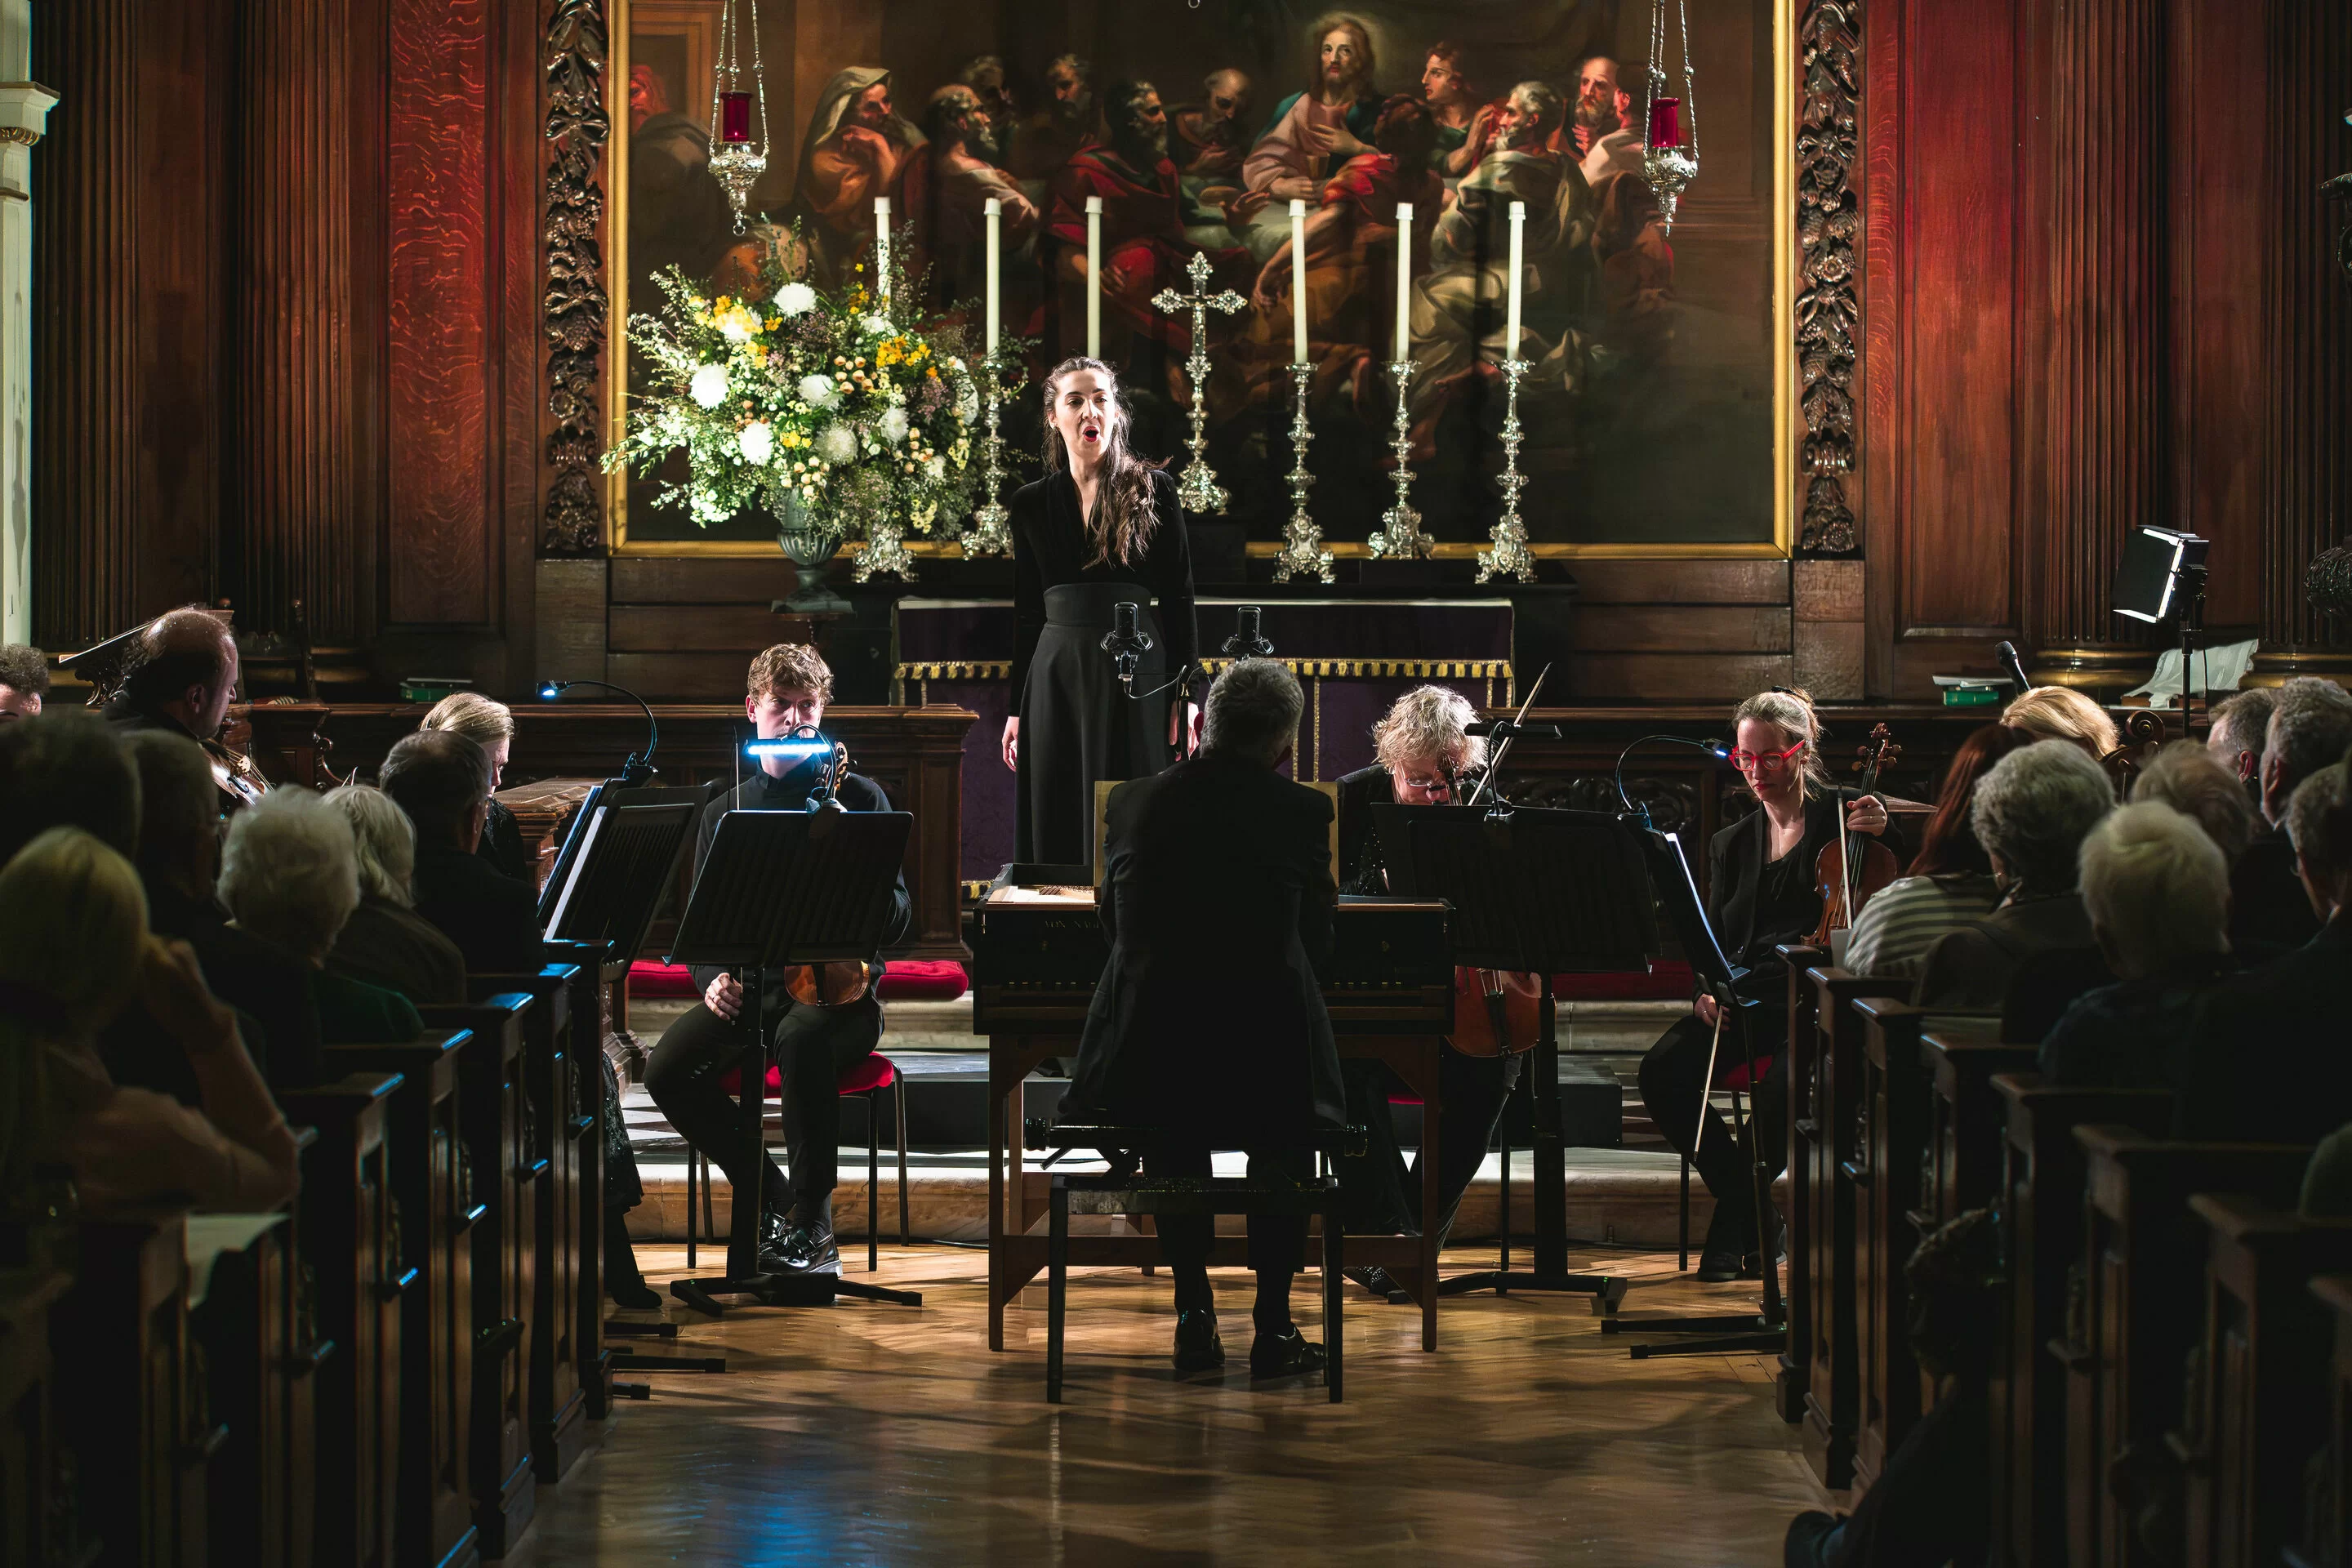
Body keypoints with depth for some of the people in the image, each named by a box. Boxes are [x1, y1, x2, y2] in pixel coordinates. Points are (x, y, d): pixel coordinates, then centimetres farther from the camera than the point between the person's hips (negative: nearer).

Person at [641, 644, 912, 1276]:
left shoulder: (857, 797, 6)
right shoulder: (725, 814, 17)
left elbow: (897, 921, 1)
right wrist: (712, 980, -3)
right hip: (748, 990, 4)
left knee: (800, 1039, -39)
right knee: (668, 1069, -24)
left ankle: (813, 1224, -25)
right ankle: (772, 1198, -8)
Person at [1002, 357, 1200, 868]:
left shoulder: (1154, 490, 2)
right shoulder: (1031, 503, 10)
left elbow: (1178, 596, 1)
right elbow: (1026, 611, 13)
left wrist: (1184, 693, -5)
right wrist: (1016, 707, 9)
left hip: (1133, 672, -3)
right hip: (1055, 673, 3)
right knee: (1054, 828, 2)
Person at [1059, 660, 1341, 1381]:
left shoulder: (1133, 801, 3)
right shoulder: (1302, 811, -3)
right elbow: (1316, 941, 7)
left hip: (1145, 1064, 2)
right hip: (1265, 1063, -2)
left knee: (1174, 1125, 36)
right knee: (1291, 1124, 32)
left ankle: (1194, 1317, 25)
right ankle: (1272, 1326, 23)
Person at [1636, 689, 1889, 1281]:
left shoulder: (1840, 818, 7)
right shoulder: (1731, 845, 21)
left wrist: (1883, 831, -19)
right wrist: (1708, 989, -1)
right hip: (1747, 999, 5)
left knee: (1783, 1088, -37)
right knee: (1663, 1072, -26)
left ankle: (1734, 1224, -12)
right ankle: (1757, 1217, -11)